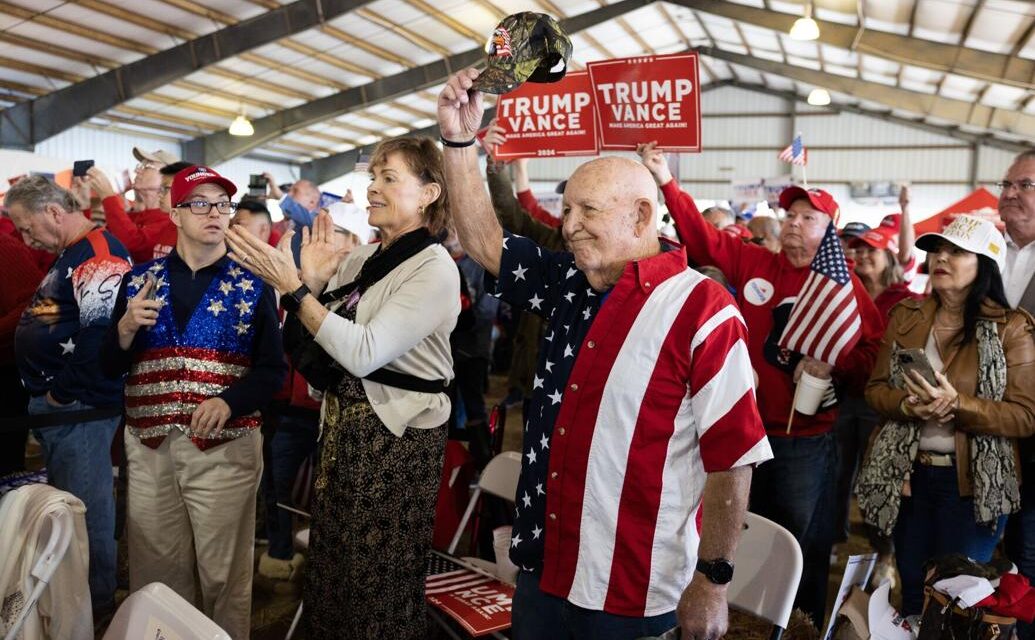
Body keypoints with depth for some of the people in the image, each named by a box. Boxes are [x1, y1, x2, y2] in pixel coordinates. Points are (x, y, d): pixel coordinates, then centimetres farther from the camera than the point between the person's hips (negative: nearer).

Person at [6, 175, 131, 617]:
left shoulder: (98, 255, -17)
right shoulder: (69, 255, 17)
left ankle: (95, 601, 14)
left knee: (84, 509, 1)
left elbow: (101, 338, -27)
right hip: (58, 404, 10)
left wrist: (61, 392, -17)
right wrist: (46, 394, 15)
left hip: (78, 407, -10)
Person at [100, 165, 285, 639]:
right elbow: (110, 367, 6)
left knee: (223, 574, 7)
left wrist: (228, 402, -21)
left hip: (226, 445, -2)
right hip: (149, 445, 2)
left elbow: (272, 368, -4)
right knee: (155, 571, 13)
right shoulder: (140, 279, 7)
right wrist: (127, 329, -13)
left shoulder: (253, 284, 0)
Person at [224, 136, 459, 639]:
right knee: (330, 565, 18)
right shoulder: (359, 258, 8)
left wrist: (290, 286, -23)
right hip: (343, 422, 7)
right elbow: (323, 345, 8)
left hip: (397, 433, -7)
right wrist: (311, 282, -6)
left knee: (378, 578, 8)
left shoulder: (434, 270, -15)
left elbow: (363, 352, -24)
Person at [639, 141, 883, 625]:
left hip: (806, 439, -3)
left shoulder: (845, 287, -3)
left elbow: (870, 352, -6)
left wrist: (833, 366, -24)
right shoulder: (752, 264, 4)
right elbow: (702, 237, 0)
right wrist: (666, 182, -8)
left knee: (804, 545, 8)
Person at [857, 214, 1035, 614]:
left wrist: (956, 404, -26)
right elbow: (875, 389, 5)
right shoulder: (905, 317, 3)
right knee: (912, 591, 16)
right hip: (909, 474, 3)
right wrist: (907, 404, -17)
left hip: (973, 482, -3)